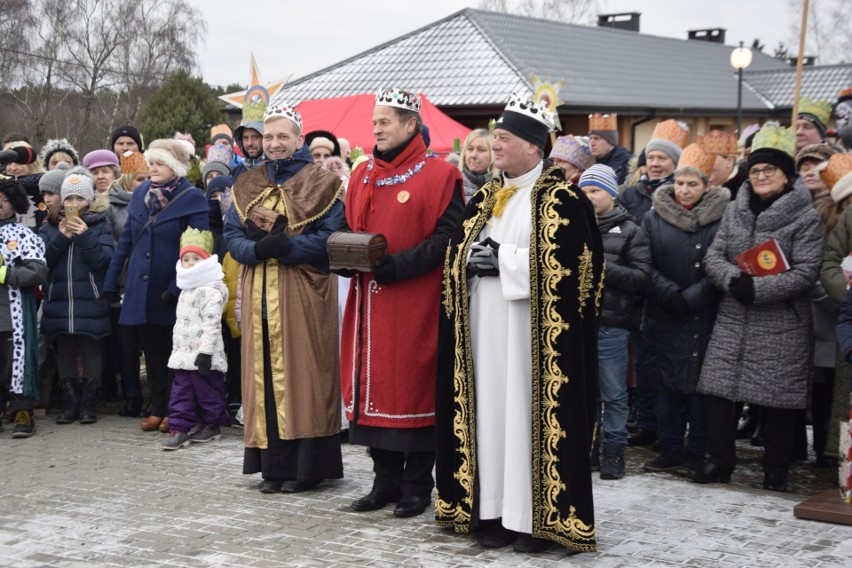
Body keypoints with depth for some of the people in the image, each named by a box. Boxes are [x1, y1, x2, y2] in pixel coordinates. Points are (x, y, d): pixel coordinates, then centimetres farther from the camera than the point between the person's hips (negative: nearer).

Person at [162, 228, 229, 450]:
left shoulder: (211, 290, -14)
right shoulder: (186, 290, 18)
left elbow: (212, 324, -20)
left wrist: (205, 352, -24)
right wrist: (176, 349, 22)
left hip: (202, 356, -9)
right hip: (183, 354, 9)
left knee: (207, 391, 3)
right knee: (181, 391, 5)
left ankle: (211, 425, 17)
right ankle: (178, 428, 6)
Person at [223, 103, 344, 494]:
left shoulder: (321, 183, 1)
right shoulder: (247, 186, 15)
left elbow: (329, 237, -9)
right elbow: (231, 235, 7)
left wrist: (284, 247, -21)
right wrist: (257, 249, -14)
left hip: (305, 295, -4)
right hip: (260, 296, 4)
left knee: (303, 373, -4)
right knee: (264, 376, 4)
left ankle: (306, 466, 3)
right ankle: (273, 465, 10)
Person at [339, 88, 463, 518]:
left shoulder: (439, 176, -5)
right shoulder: (363, 176, 14)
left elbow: (447, 238, -11)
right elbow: (349, 231, 20)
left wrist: (396, 264, -20)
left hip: (414, 302, -6)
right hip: (369, 300, 6)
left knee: (411, 384, -2)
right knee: (372, 383, 7)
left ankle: (417, 486, 10)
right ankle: (386, 480, 19)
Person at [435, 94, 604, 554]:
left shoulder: (562, 199, -6)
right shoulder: (486, 197, 16)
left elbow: (564, 263, -15)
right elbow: (457, 249, 16)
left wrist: (502, 258, -16)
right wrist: (471, 259, -6)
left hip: (532, 329, -6)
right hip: (485, 327, 6)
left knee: (530, 412, -4)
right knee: (490, 411, 6)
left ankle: (538, 516, 3)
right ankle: (493, 509, 12)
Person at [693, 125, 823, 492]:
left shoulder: (805, 217, -5)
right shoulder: (735, 210, 10)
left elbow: (805, 273, -11)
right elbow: (714, 256, 6)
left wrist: (757, 288, -20)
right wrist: (733, 279, -16)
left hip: (782, 323, -4)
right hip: (733, 319, 4)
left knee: (777, 399, 2)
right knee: (716, 389, 1)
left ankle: (776, 471, 16)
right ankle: (720, 461, 15)